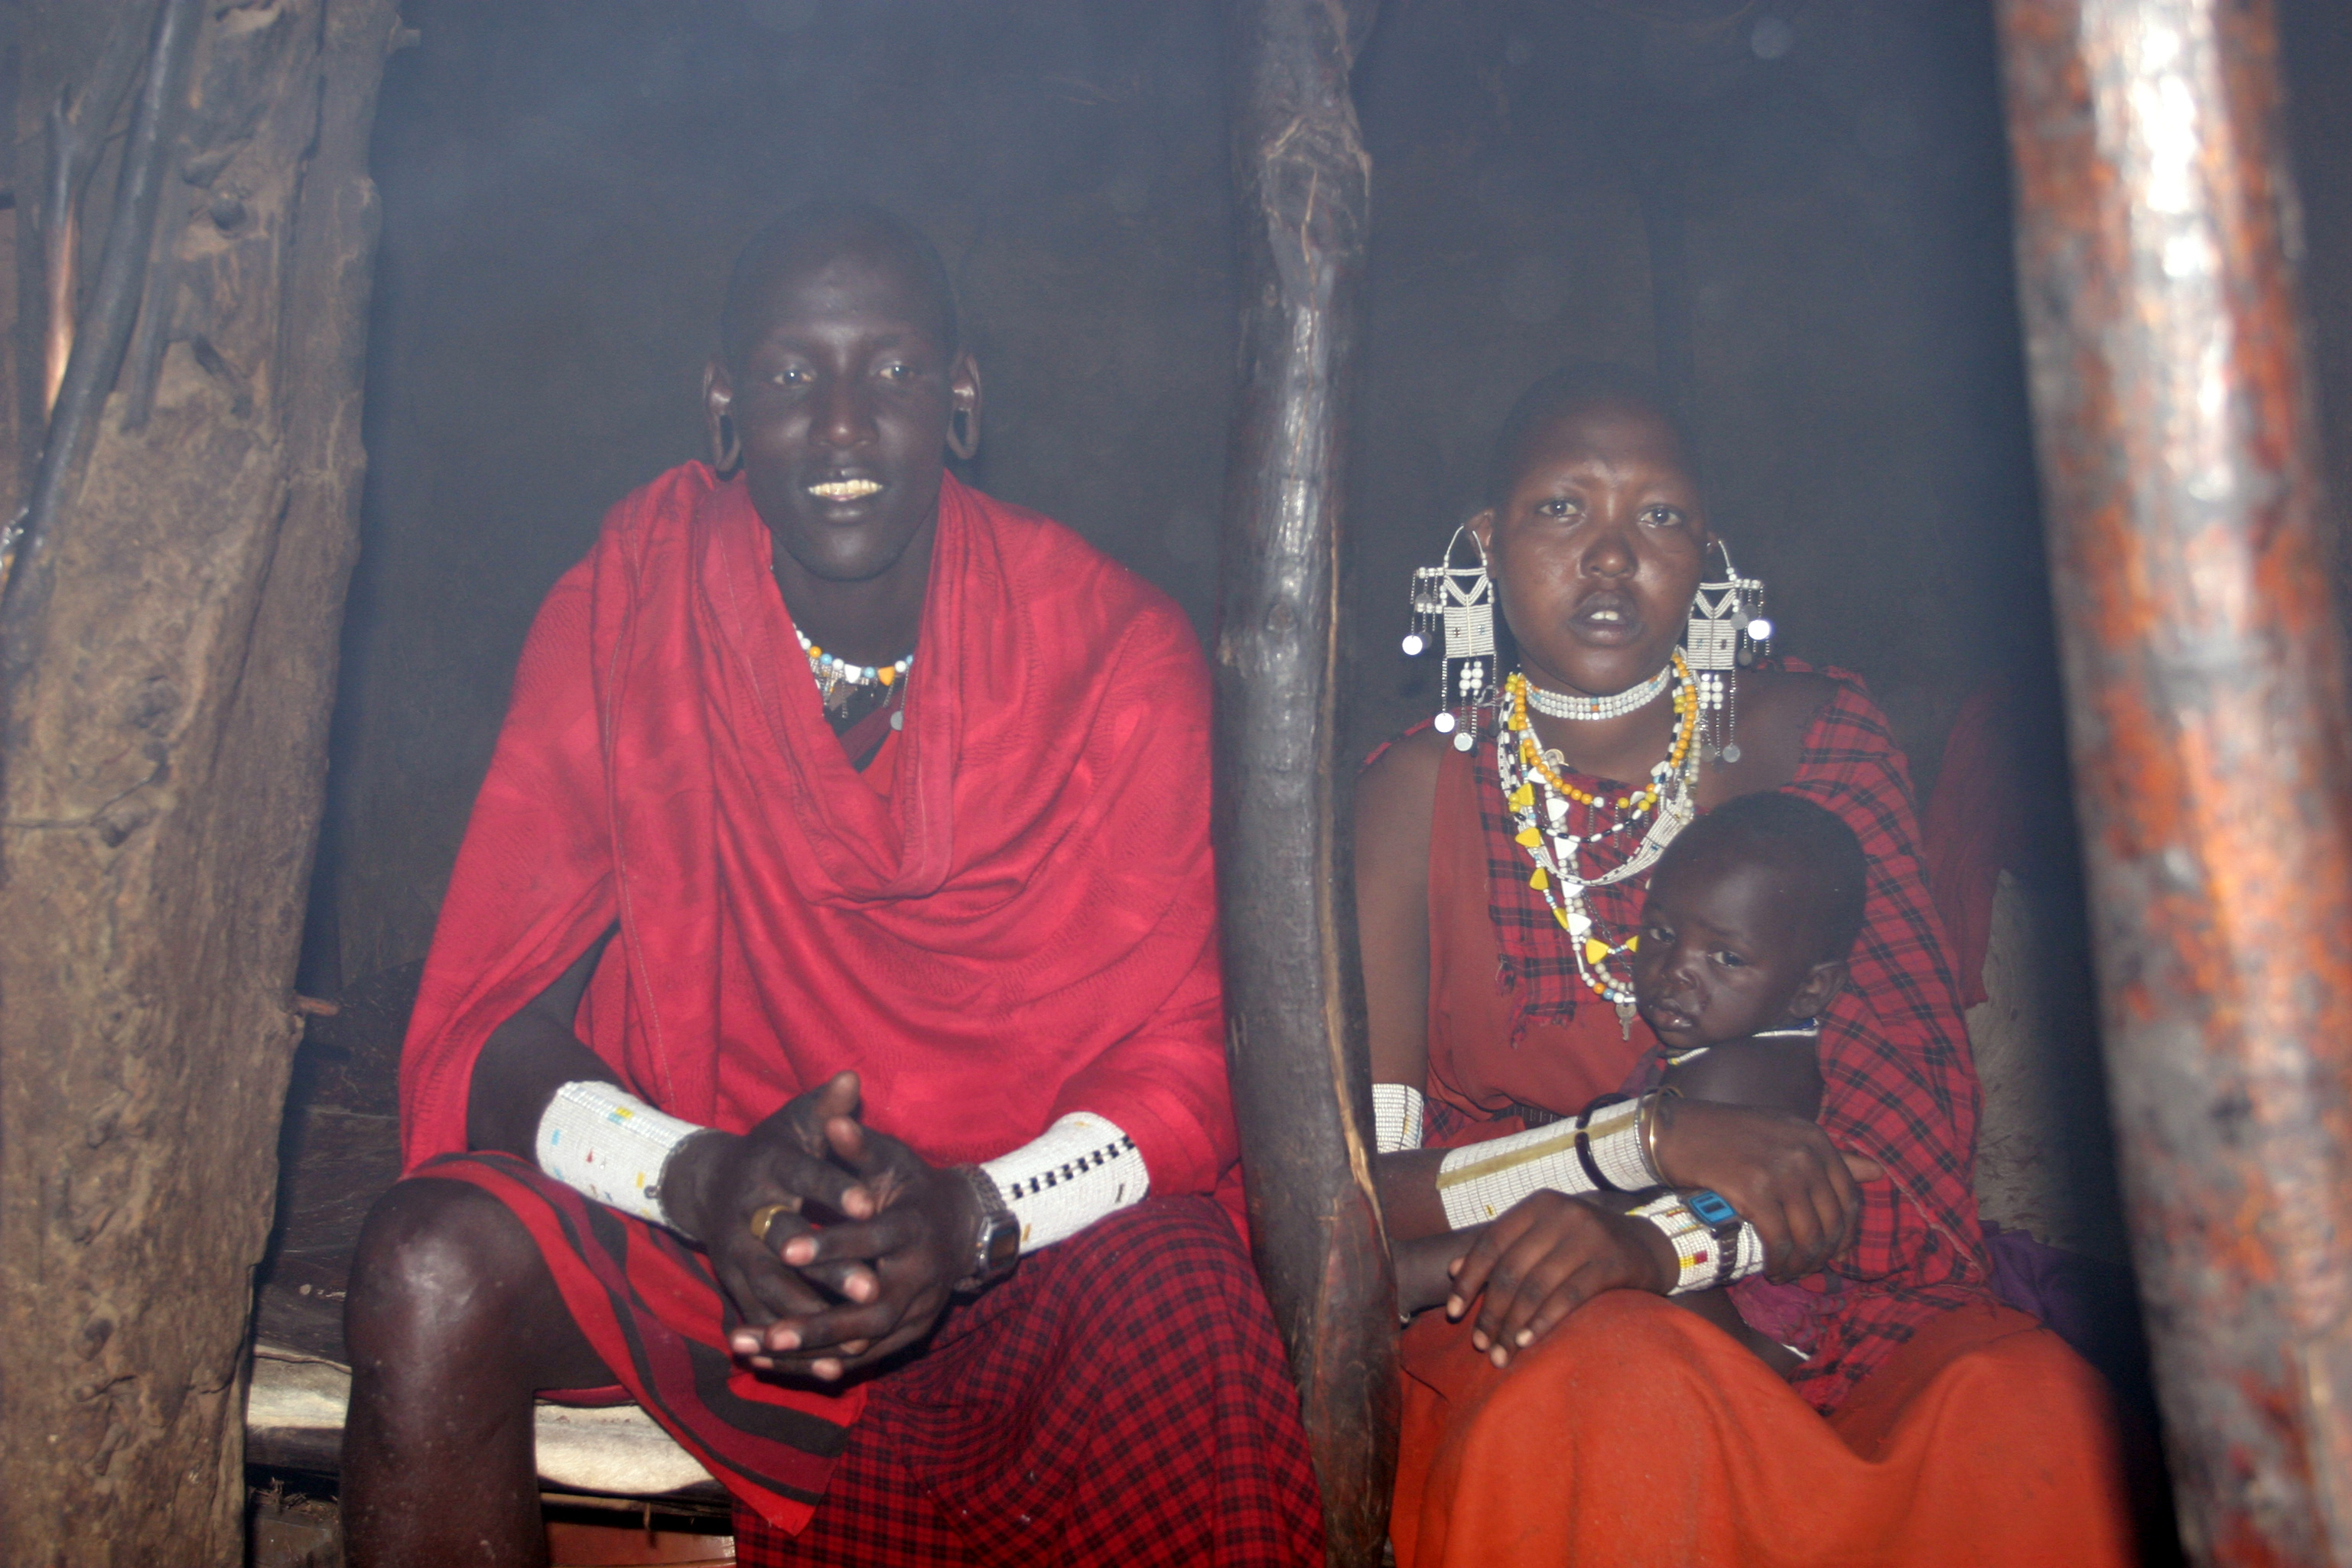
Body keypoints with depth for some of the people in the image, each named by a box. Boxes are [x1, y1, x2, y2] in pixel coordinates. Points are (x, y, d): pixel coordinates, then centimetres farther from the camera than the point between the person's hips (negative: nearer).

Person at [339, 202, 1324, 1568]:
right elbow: (483, 1030, -9)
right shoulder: (625, 609, -6)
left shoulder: (1120, 652, -8)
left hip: (1031, 1241, -1)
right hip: (686, 1218, 2)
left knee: (1180, 1305, -32)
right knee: (436, 1263, -26)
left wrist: (973, 1214, -29)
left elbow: (1173, 1072, -9)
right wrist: (700, 1179, -29)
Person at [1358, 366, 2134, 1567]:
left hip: (1802, 1305, 2)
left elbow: (1909, 1129, -4)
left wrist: (1662, 1241, -22)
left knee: (2022, 1394, -29)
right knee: (1624, 1377, -36)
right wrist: (1653, 1138, -18)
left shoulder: (1806, 738, 4)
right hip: (1521, 1339, -1)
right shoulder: (1419, 791, 1)